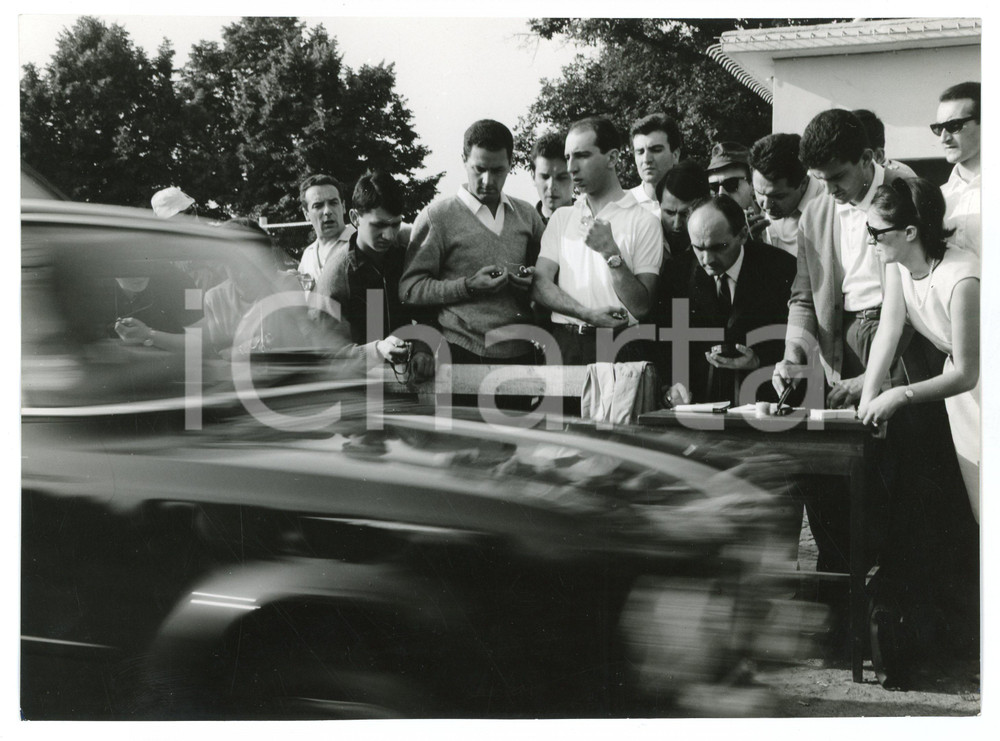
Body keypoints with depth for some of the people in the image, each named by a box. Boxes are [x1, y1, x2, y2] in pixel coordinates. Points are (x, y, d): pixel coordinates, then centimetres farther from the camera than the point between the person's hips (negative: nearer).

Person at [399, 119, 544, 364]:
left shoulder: (527, 215, 15)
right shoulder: (436, 216, 2)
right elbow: (409, 289, -3)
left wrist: (535, 280, 1)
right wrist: (468, 287, -15)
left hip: (520, 352, 4)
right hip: (463, 353, -4)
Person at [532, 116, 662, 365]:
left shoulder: (644, 222, 2)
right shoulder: (561, 218, 16)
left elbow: (641, 306, -3)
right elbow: (540, 284, 4)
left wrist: (611, 254, -12)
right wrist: (588, 314, -10)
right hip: (563, 342, 3)